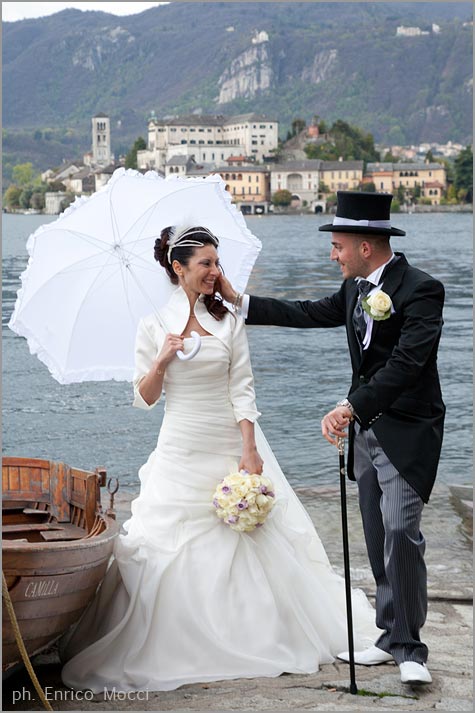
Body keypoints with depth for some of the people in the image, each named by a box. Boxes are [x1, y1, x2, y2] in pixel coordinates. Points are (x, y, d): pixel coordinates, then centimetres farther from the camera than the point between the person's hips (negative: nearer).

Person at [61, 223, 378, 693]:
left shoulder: (229, 322, 4)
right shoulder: (154, 326, 1)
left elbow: (242, 389, -1)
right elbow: (143, 399, 2)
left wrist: (250, 450, -9)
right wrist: (162, 360, -15)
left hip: (231, 446, 1)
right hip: (182, 451, -1)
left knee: (251, 541, 3)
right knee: (173, 545, -1)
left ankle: (259, 635, 18)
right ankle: (176, 648, 10)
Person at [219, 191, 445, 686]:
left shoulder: (420, 290, -17)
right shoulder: (356, 288, 9)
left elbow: (406, 362, -26)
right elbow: (311, 314, 19)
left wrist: (351, 407, -32)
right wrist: (239, 302, 17)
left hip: (406, 433, -8)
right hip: (365, 427, 8)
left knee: (400, 530, -16)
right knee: (378, 539, 11)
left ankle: (408, 647, -6)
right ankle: (392, 638, 20)